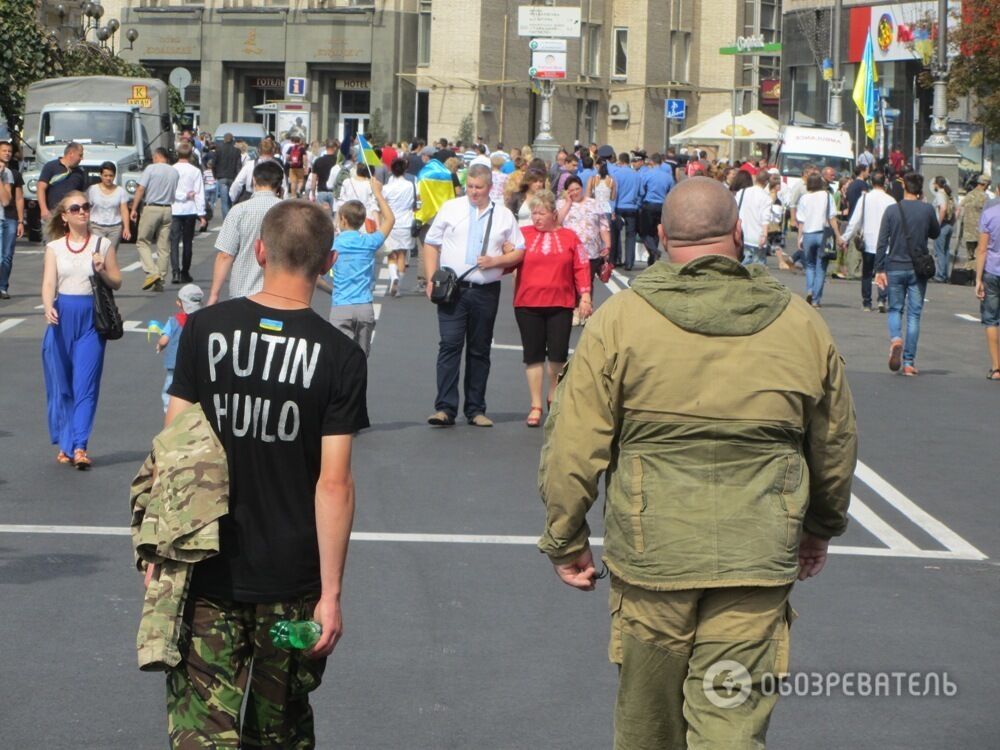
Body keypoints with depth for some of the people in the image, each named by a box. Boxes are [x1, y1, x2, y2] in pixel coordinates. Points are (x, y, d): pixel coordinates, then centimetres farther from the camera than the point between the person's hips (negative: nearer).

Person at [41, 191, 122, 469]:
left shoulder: (103, 245, 6)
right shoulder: (54, 247, 6)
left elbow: (117, 282, 10)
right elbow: (48, 283, -4)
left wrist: (102, 271, -11)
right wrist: (48, 308, -23)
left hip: (91, 319, -1)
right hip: (61, 317, 1)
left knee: (85, 385, -7)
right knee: (60, 385, 4)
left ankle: (79, 447, -9)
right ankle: (65, 444, 14)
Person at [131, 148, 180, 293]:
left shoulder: (151, 169, -5)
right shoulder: (175, 172, 8)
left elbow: (141, 189, -9)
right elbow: (176, 195, 9)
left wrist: (134, 209, -6)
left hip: (151, 208, -4)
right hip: (168, 210, 4)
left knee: (142, 242, 4)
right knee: (164, 246, 6)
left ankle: (152, 272, -14)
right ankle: (160, 281, 7)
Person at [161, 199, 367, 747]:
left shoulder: (204, 329, -5)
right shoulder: (340, 357, -9)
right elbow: (334, 482, -11)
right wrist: (331, 593, -6)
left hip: (206, 574, 0)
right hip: (290, 579, 0)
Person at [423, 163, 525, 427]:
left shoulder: (504, 215, 9)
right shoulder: (450, 208, 6)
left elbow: (518, 252, 11)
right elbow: (431, 244, 6)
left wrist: (496, 261, -8)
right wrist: (431, 280, -4)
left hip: (486, 292, 2)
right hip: (452, 288, -2)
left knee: (480, 351, 8)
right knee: (450, 346, -10)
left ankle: (476, 409, 15)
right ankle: (445, 408, -11)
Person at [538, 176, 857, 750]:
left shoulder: (620, 320, -5)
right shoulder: (802, 326, 3)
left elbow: (574, 445, -5)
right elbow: (836, 446, 14)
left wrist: (566, 540, 7)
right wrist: (822, 528, 30)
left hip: (650, 552, 0)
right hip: (759, 560, 1)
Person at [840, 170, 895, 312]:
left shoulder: (865, 198, -2)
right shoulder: (890, 200, -5)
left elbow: (855, 220, -2)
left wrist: (845, 238, 5)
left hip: (868, 242, 1)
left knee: (867, 274, 11)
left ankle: (867, 304, 12)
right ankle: (882, 299, -15)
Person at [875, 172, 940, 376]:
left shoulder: (892, 211, -4)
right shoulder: (928, 210, -5)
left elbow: (882, 242, -5)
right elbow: (935, 234, 12)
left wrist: (879, 270, 0)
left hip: (895, 268, 0)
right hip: (918, 268, 0)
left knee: (895, 309, 15)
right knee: (914, 314, 6)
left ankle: (895, 339, -16)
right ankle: (909, 362, 4)